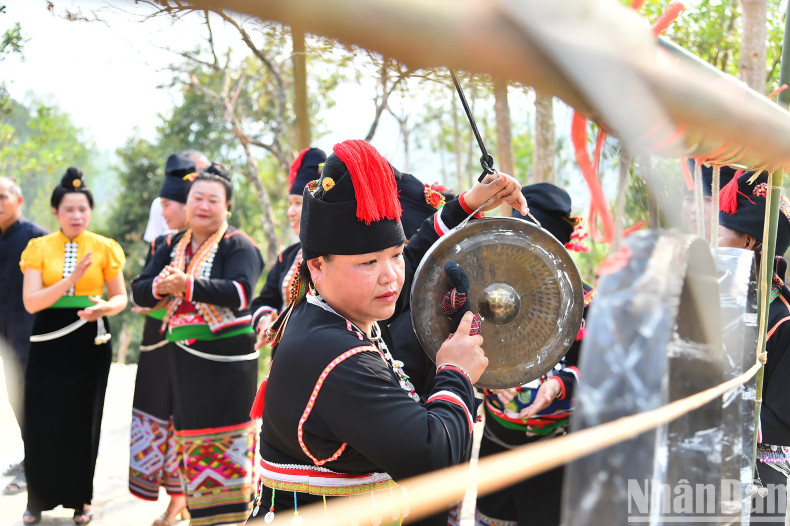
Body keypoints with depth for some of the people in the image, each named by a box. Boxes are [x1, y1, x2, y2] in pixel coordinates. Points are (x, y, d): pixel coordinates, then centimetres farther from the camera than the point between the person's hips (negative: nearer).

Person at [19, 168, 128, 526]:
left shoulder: (104, 248, 2)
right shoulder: (38, 247, 1)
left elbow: (121, 297, 5)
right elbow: (31, 302, -7)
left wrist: (105, 307, -18)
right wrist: (72, 278, -21)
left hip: (90, 342, 0)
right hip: (48, 344, 0)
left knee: (83, 422, 4)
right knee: (43, 422, 0)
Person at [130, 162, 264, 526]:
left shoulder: (239, 246, -6)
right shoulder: (172, 247, 12)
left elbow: (240, 292, -22)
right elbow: (138, 292, 5)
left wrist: (188, 285, -33)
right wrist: (159, 287, -18)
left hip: (228, 359, -5)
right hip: (185, 358, 6)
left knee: (229, 441, -2)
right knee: (192, 437, 11)